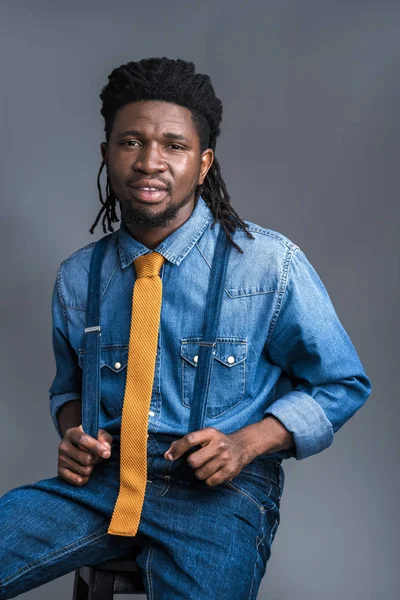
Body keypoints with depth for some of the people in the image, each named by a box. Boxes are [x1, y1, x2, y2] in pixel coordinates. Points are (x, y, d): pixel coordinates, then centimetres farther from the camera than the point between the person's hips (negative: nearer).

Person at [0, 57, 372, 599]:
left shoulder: (272, 264, -6)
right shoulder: (77, 278, 5)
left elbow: (342, 384, 2)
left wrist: (247, 443, -13)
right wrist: (73, 433, -2)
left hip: (220, 491, -3)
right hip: (104, 478, 3)